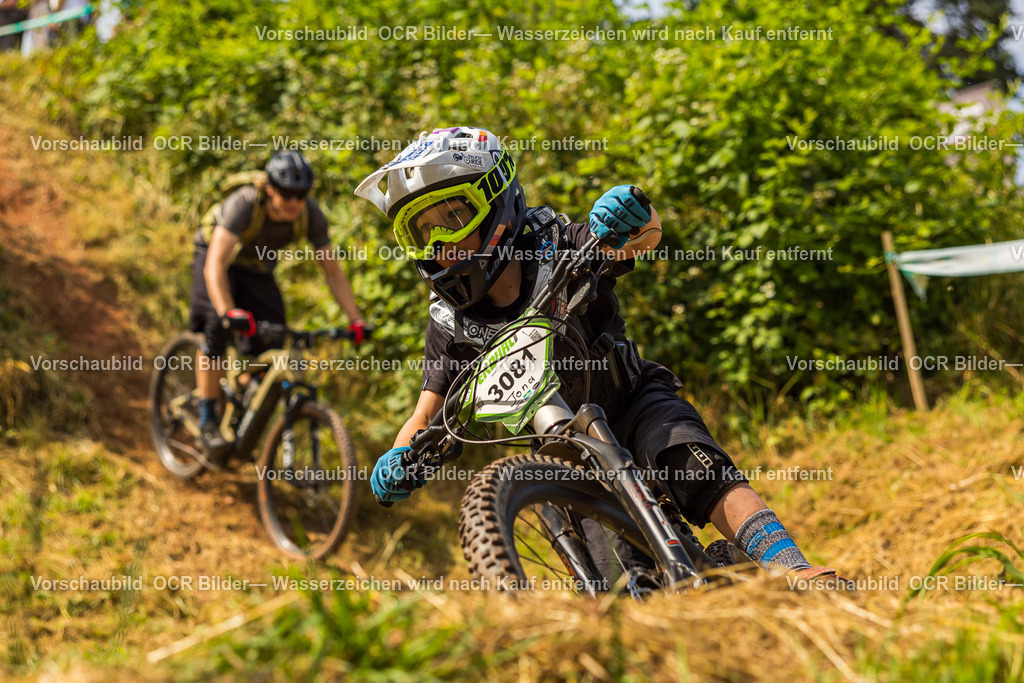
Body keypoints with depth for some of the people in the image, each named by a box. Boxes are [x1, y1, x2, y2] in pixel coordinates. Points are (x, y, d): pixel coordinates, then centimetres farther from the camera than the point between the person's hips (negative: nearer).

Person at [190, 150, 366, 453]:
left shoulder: (311, 214, -26)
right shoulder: (245, 203, -38)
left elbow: (333, 271, -17)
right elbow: (215, 265, -48)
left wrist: (356, 320, -26)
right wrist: (228, 312, -63)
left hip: (258, 268, 4)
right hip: (216, 255, -4)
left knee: (268, 347, -7)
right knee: (216, 330, -25)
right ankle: (207, 421, -13)